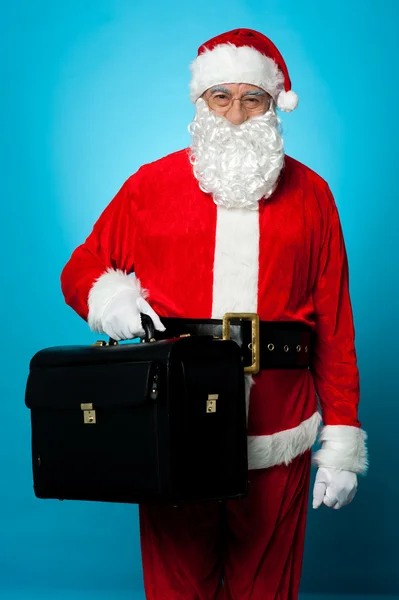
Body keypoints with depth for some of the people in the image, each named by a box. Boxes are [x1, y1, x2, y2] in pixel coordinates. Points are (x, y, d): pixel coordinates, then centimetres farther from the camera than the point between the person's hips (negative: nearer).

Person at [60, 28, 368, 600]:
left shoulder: (309, 196, 6)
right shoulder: (151, 185, 4)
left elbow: (335, 326, 6)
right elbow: (80, 270, 13)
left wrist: (342, 441, 3)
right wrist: (109, 297, -12)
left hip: (276, 446, 0)